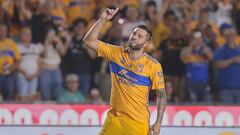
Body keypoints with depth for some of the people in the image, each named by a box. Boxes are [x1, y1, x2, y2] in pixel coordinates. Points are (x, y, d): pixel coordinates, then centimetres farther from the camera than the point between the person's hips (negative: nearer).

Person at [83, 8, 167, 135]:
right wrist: (103, 19, -11)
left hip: (138, 122, -3)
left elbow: (161, 95, -3)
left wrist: (158, 122, -10)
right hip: (114, 119, 3)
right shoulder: (116, 53, 2)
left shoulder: (153, 65, -7)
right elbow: (89, 41, -1)